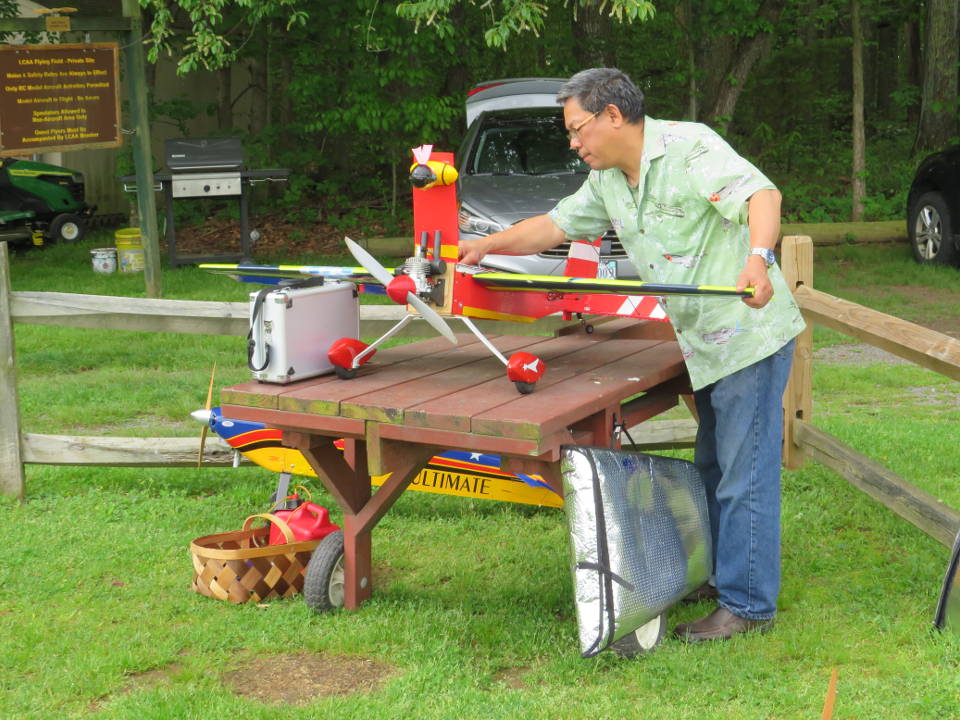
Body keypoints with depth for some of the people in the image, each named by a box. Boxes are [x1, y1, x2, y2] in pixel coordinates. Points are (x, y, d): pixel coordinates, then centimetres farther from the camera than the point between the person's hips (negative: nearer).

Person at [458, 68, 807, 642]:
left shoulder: (689, 147, -15)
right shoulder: (608, 182, 12)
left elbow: (762, 195, -27)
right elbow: (555, 225, 21)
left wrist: (757, 257, -44)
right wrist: (487, 246, 10)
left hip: (750, 333, -9)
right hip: (707, 346, 9)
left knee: (744, 473, -5)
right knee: (713, 467, 18)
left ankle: (748, 605, 2)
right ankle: (722, 574, 32)